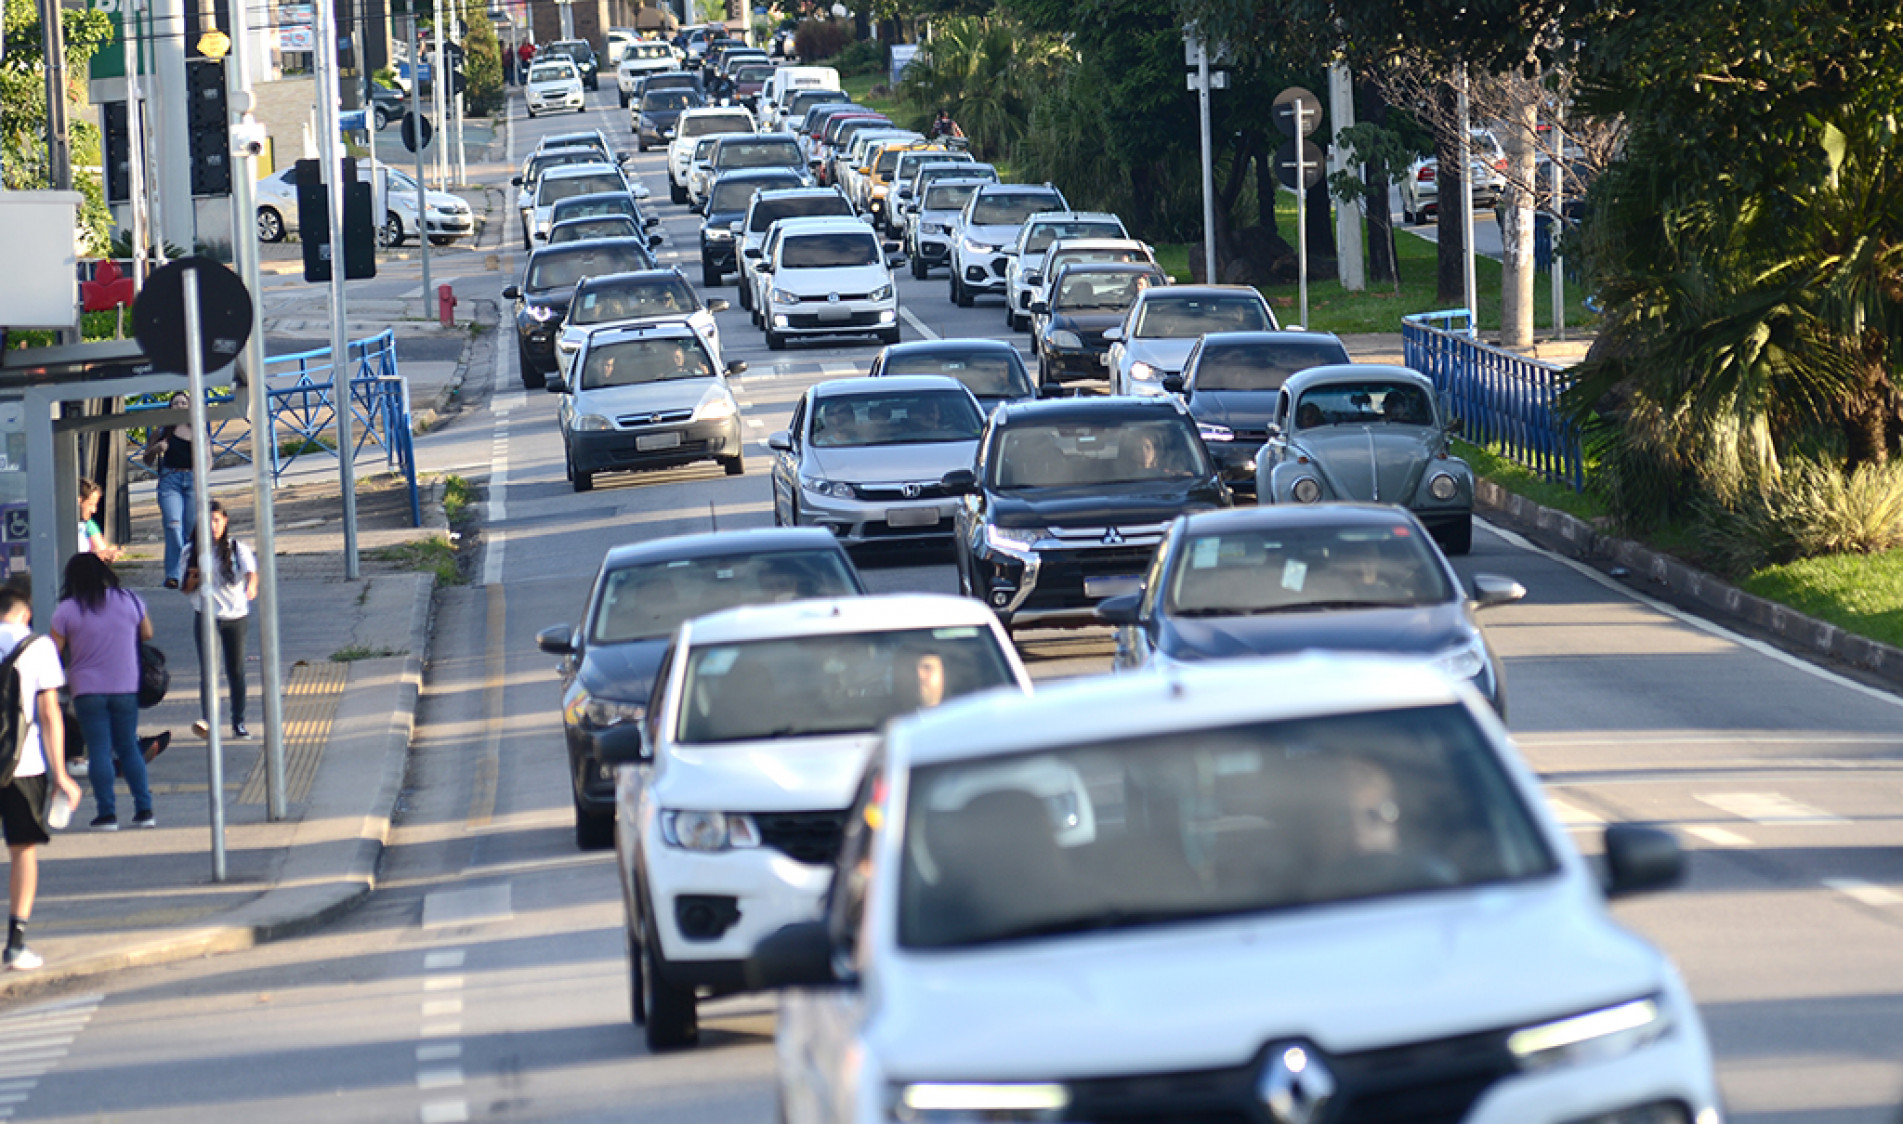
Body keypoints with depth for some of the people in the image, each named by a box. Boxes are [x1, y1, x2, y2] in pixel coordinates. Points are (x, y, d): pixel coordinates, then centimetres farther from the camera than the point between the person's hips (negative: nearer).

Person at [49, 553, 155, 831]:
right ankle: (144, 810, 10)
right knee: (129, 747, 13)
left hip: (88, 690, -3)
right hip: (126, 687, 3)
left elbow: (54, 652, -5)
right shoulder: (130, 601, -1)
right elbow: (147, 634, 13)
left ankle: (107, 813, -3)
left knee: (98, 750, 1)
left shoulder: (67, 610, -8)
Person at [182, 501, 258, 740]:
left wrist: (251, 585, -43)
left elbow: (251, 570, -19)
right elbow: (186, 588, 13)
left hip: (235, 616, 0)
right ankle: (206, 720, -24)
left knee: (236, 671, 5)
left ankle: (239, 723, 15)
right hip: (205, 617, 0)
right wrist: (194, 579, -11)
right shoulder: (193, 552, 6)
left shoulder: (238, 549, 0)